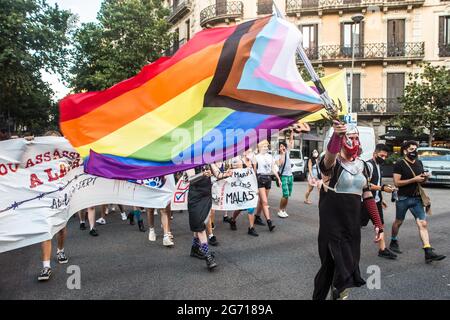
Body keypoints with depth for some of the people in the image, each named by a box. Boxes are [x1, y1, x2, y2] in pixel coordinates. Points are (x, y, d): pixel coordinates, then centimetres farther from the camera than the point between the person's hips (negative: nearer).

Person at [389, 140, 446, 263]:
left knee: (423, 224, -5)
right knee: (398, 222, 12)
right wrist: (414, 179, -20)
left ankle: (428, 252, -6)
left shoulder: (419, 163, 11)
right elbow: (397, 182, -16)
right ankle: (393, 243, 34)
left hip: (417, 199, 5)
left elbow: (421, 180, 21)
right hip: (403, 198, -5)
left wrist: (424, 178, -3)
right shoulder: (399, 164, -9)